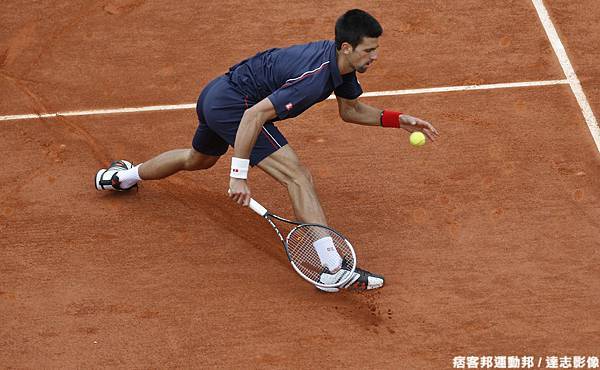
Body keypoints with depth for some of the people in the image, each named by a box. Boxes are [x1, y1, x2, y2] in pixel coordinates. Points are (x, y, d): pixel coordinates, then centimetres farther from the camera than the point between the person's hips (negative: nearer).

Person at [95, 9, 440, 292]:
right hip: (233, 103, -11)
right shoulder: (315, 76, -29)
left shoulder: (342, 62, -1)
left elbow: (351, 109, 16)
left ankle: (124, 176, 61)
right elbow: (255, 115, -32)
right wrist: (239, 174, -30)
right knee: (298, 176, -20)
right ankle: (334, 268, -27)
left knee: (198, 159, 38)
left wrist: (397, 120, 5)